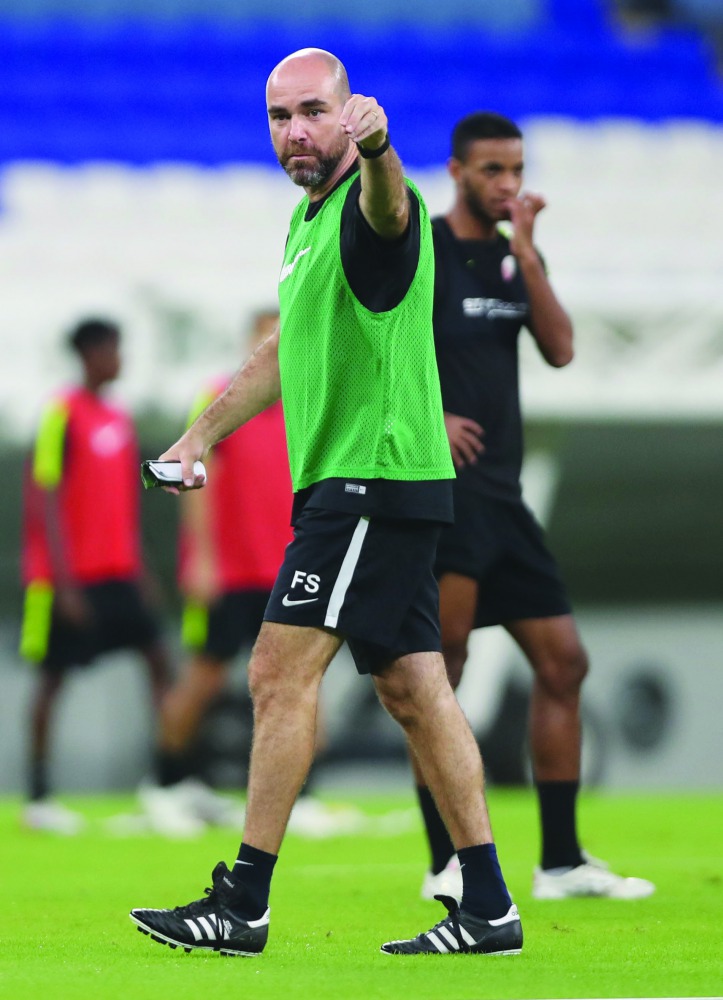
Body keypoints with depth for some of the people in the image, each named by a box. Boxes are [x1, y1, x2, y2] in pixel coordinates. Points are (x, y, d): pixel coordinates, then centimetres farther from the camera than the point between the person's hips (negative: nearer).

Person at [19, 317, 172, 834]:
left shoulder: (120, 418, 12)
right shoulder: (63, 413, -11)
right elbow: (47, 502, -14)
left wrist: (138, 571, 18)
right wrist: (63, 582, -18)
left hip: (116, 575, 7)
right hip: (69, 575, -7)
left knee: (159, 659, -3)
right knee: (53, 675, -1)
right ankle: (39, 796, 6)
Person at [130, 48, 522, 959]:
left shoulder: (371, 208, -14)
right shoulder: (306, 217, 17)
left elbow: (388, 206, -41)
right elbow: (287, 348, 30)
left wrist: (375, 149, -64)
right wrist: (201, 436, 29)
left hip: (374, 477, -10)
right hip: (346, 483, 10)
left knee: (282, 673, -9)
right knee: (413, 690, 8)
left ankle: (244, 905, -6)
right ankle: (488, 909, 10)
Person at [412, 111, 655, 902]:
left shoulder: (516, 255, 15)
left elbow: (559, 349, 0)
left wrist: (525, 250, -7)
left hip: (501, 492, 7)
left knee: (562, 661, 6)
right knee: (441, 661, -12)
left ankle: (562, 861, 12)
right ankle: (446, 863, -10)